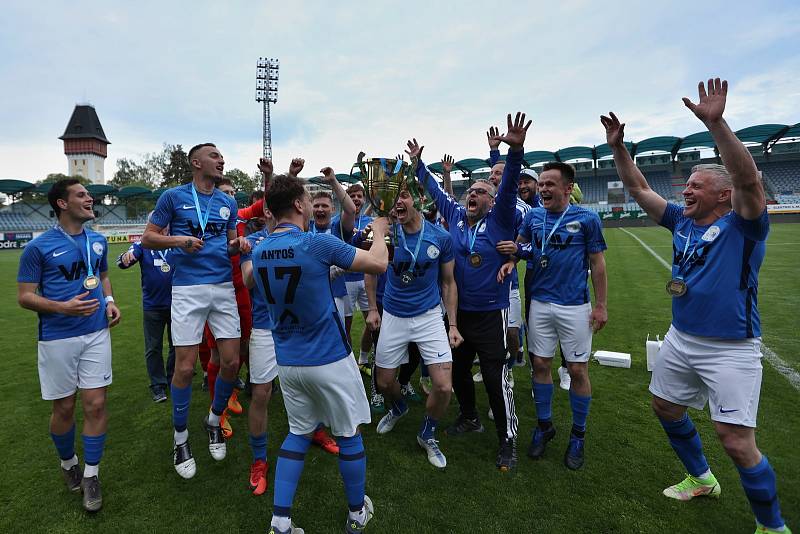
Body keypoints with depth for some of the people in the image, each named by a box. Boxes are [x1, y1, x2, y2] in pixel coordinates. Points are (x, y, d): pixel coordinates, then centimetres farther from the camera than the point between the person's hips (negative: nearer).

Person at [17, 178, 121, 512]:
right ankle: (67, 462, 36)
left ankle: (91, 474, 17)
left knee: (95, 404, 1)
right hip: (58, 339, -3)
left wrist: (110, 301, 3)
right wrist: (63, 307, -22)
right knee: (64, 408, 10)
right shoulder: (39, 247, -7)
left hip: (96, 334, 3)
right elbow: (24, 296, -5)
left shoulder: (98, 241, 7)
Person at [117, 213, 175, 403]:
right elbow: (122, 262, -15)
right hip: (152, 306, 0)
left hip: (176, 303, 1)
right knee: (153, 348, 9)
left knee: (177, 345, 13)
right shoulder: (142, 245, -2)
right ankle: (158, 385, 23)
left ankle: (174, 380, 30)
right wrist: (126, 257, -39)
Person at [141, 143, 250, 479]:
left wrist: (239, 245, -3)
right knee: (185, 367, -1)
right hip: (188, 289, -4)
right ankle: (180, 438, 21)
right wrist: (179, 240, -14)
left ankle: (214, 421, 30)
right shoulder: (174, 197, 1)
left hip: (224, 287, 4)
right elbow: (148, 238, 4)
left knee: (232, 363, 3)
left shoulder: (227, 203, 13)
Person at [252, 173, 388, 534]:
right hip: (329, 359, -5)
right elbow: (379, 264, -11)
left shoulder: (259, 252, 1)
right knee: (348, 435, 13)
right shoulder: (317, 243, -19)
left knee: (298, 432, 20)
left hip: (287, 361, 6)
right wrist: (379, 232, 5)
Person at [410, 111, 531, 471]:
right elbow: (434, 190, 15)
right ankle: (469, 418, 42)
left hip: (490, 313, -5)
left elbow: (509, 186, -22)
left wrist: (515, 150, -36)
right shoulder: (455, 215, 4)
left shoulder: (499, 221, -8)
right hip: (458, 312, 5)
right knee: (458, 370, 18)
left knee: (495, 378, -1)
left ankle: (508, 441, 17)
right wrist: (418, 163, 19)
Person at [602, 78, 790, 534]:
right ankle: (702, 479, 43)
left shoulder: (744, 225, -11)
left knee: (737, 442, -5)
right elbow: (639, 189, 6)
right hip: (681, 340, 7)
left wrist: (715, 122, -38)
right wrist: (618, 147, -4)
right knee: (666, 407, 19)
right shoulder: (682, 221, 5)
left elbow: (748, 179, -30)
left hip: (731, 349, -7)